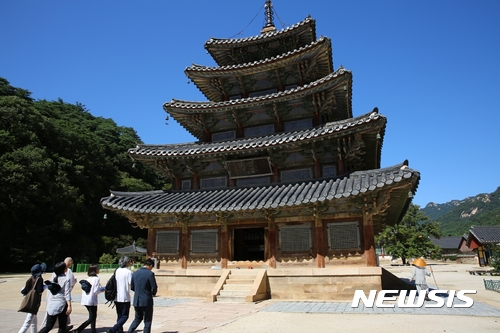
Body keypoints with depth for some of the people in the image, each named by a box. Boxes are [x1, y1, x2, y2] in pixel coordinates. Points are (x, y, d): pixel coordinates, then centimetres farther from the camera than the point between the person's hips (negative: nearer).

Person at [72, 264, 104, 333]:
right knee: (91, 318, 1)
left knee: (93, 316, 18)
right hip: (92, 300, -8)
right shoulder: (96, 279, -13)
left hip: (85, 300, 8)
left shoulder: (87, 279, 10)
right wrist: (102, 289, -1)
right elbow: (96, 291, -18)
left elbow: (83, 289, 11)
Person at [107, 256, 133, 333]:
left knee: (119, 316, 18)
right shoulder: (128, 272, -13)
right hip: (125, 298, -6)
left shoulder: (116, 271, 5)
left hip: (116, 297, 6)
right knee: (125, 316, 2)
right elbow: (131, 284, -17)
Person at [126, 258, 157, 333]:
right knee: (147, 321, 9)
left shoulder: (135, 273, 4)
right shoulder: (150, 274, -14)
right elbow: (154, 288, -14)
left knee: (137, 318, 23)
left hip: (136, 301, 6)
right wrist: (153, 293, 7)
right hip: (147, 301, -6)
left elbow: (132, 287, 11)